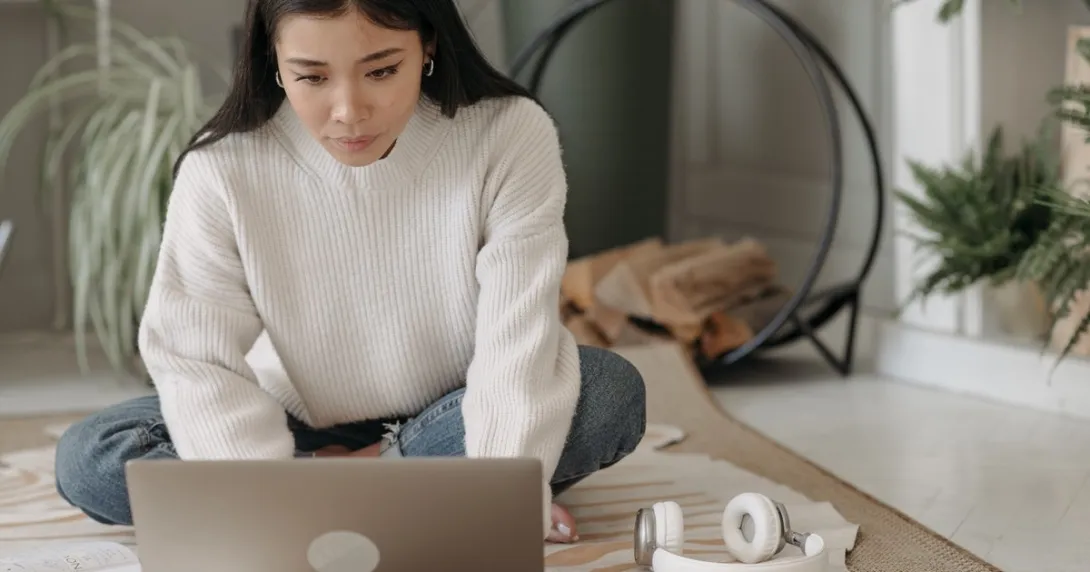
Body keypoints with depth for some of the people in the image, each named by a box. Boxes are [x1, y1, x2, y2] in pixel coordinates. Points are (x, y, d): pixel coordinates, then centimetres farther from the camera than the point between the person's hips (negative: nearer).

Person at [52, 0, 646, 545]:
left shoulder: (511, 136, -21)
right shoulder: (222, 167, -20)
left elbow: (518, 349, -27)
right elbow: (198, 362, -24)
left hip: (459, 425, -1)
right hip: (301, 429, 2)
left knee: (611, 393, -29)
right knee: (85, 459, -20)